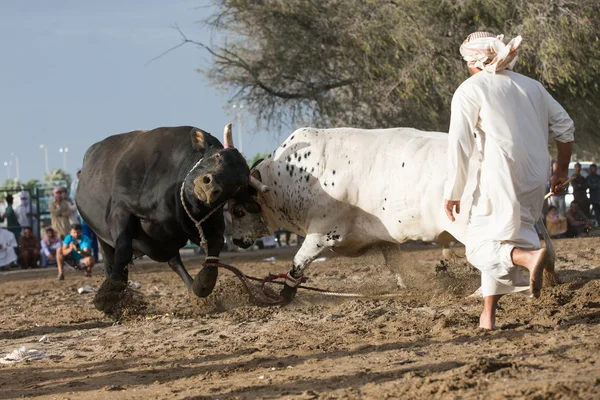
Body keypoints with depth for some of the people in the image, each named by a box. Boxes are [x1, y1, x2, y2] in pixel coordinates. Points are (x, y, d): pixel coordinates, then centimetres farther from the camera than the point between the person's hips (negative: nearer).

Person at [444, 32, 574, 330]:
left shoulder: (469, 91, 0)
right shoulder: (530, 86, 17)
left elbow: (459, 145, -5)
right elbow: (564, 126, 17)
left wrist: (452, 192, -1)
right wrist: (561, 170, 26)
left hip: (499, 176, -6)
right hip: (535, 179, 6)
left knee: (481, 246, -2)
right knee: (498, 240, 17)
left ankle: (529, 256, -32)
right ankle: (489, 313, 13)